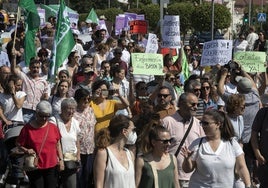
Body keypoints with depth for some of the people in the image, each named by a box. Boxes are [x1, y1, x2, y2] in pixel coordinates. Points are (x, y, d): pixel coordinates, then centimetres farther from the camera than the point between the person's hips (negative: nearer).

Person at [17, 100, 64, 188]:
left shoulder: (53, 127, 5)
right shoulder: (28, 128, -5)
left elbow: (57, 145, 13)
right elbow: (19, 145, 1)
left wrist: (60, 159, 5)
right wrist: (26, 150, -18)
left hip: (52, 167, 3)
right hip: (35, 168, -3)